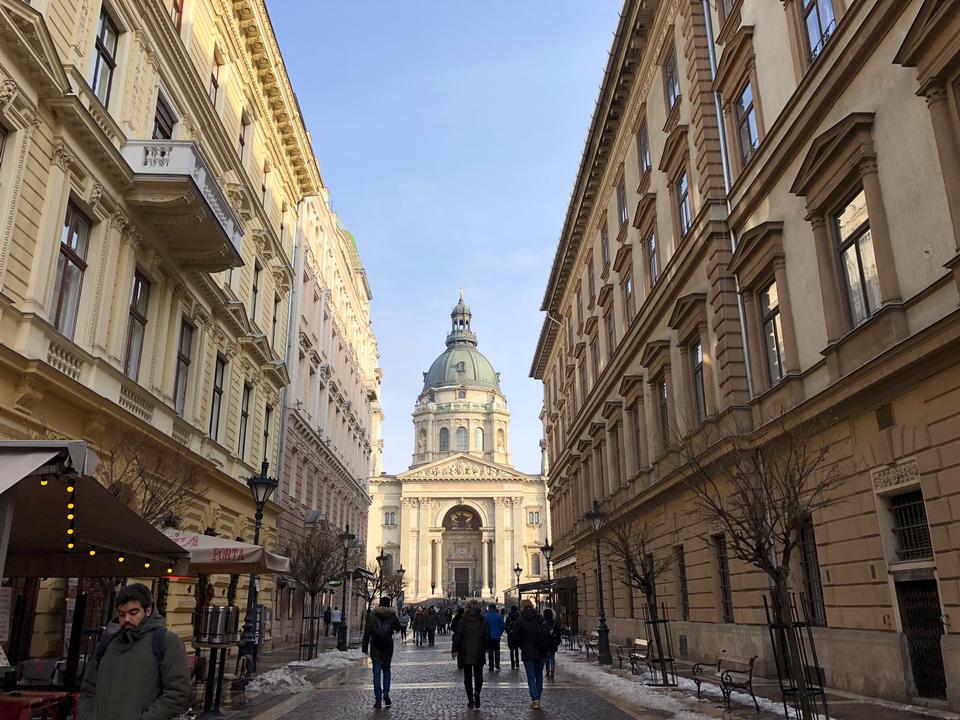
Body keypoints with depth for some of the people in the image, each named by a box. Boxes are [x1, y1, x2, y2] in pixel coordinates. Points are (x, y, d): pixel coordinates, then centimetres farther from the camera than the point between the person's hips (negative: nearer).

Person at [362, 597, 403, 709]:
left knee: (377, 673, 3)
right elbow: (398, 628, 13)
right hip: (388, 649, 1)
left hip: (375, 649, -1)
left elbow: (367, 632, -4)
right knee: (386, 670, 18)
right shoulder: (392, 616, -1)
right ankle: (386, 693, 1)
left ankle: (378, 699, 0)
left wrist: (364, 647, 2)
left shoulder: (372, 616, -4)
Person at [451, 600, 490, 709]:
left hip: (465, 652, -1)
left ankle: (470, 700, 10)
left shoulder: (463, 620, -7)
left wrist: (454, 650, 5)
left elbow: (457, 636, -5)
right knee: (478, 674, 12)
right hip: (479, 653, 1)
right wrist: (485, 648, 13)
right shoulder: (483, 620, -4)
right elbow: (487, 636, -1)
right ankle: (477, 692, -14)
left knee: (467, 676, 10)